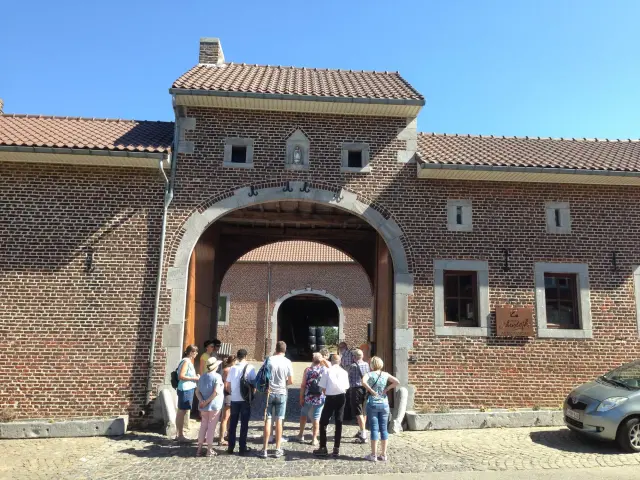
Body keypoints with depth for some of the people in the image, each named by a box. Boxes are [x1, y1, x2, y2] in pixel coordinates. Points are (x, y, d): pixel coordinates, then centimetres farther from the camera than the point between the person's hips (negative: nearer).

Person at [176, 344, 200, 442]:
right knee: (182, 412, -2)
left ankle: (179, 434, 22)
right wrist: (194, 378, -16)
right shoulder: (186, 361, -15)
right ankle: (180, 435, 5)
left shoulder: (188, 361, 13)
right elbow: (181, 376, -22)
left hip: (187, 389, 10)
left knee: (181, 412, 14)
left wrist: (195, 377, 9)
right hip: (185, 389, -10)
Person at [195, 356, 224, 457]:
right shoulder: (217, 376, -12)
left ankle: (199, 449, 19)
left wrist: (202, 401, -8)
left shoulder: (202, 376, 7)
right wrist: (207, 401, -15)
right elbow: (216, 392, -22)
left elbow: (197, 391, 3)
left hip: (203, 406, 5)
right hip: (214, 405, -5)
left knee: (203, 426, 15)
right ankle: (209, 450, 10)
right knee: (211, 427, 3)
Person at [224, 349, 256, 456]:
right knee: (244, 424, 6)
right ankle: (242, 448, 9)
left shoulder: (233, 368, 1)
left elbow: (227, 385, 4)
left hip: (234, 399, 3)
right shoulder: (250, 367, -8)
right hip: (245, 399, -3)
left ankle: (230, 447, 19)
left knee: (232, 423, 13)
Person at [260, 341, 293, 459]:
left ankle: (264, 449, 8)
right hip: (281, 394, 0)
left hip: (269, 393, 0)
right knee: (279, 421, 8)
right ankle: (278, 449, 12)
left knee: (268, 420, 5)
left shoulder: (269, 359, -7)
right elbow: (291, 381, -4)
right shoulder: (287, 362, -6)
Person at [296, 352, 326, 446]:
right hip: (320, 398, 0)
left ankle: (301, 435, 28)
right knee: (316, 418, 9)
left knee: (303, 415, 21)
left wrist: (301, 397, 0)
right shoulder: (325, 370, -5)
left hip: (308, 398, 0)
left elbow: (303, 385, -8)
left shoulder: (308, 370, -7)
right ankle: (314, 439, 12)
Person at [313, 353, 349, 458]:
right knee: (339, 422, 10)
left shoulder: (327, 371, -3)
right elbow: (346, 387, 4)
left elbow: (323, 387, -3)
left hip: (330, 397, -3)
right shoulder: (344, 372, 5)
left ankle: (323, 448, 6)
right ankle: (336, 448, 13)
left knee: (323, 422, 7)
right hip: (341, 397, 3)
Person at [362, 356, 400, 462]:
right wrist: (387, 389, 0)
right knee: (384, 429, 8)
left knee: (374, 429, 2)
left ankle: (373, 455, 6)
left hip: (372, 403, -3)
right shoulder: (385, 375, 3)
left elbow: (363, 381, -26)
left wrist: (371, 390, -14)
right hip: (384, 404, 3)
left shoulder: (369, 374, -5)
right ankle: (383, 455, 13)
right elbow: (397, 382, -7)